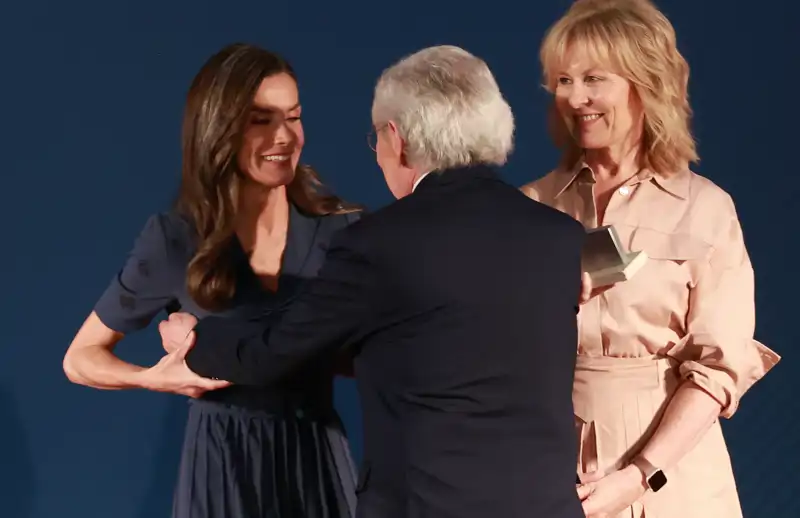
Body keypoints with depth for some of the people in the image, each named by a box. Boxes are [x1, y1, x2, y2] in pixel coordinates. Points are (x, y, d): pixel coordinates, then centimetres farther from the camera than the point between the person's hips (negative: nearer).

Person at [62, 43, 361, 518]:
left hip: (319, 462, 2)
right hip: (224, 465, -1)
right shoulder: (175, 239, -7)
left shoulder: (338, 227, -4)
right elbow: (81, 358, 3)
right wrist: (155, 379, -16)